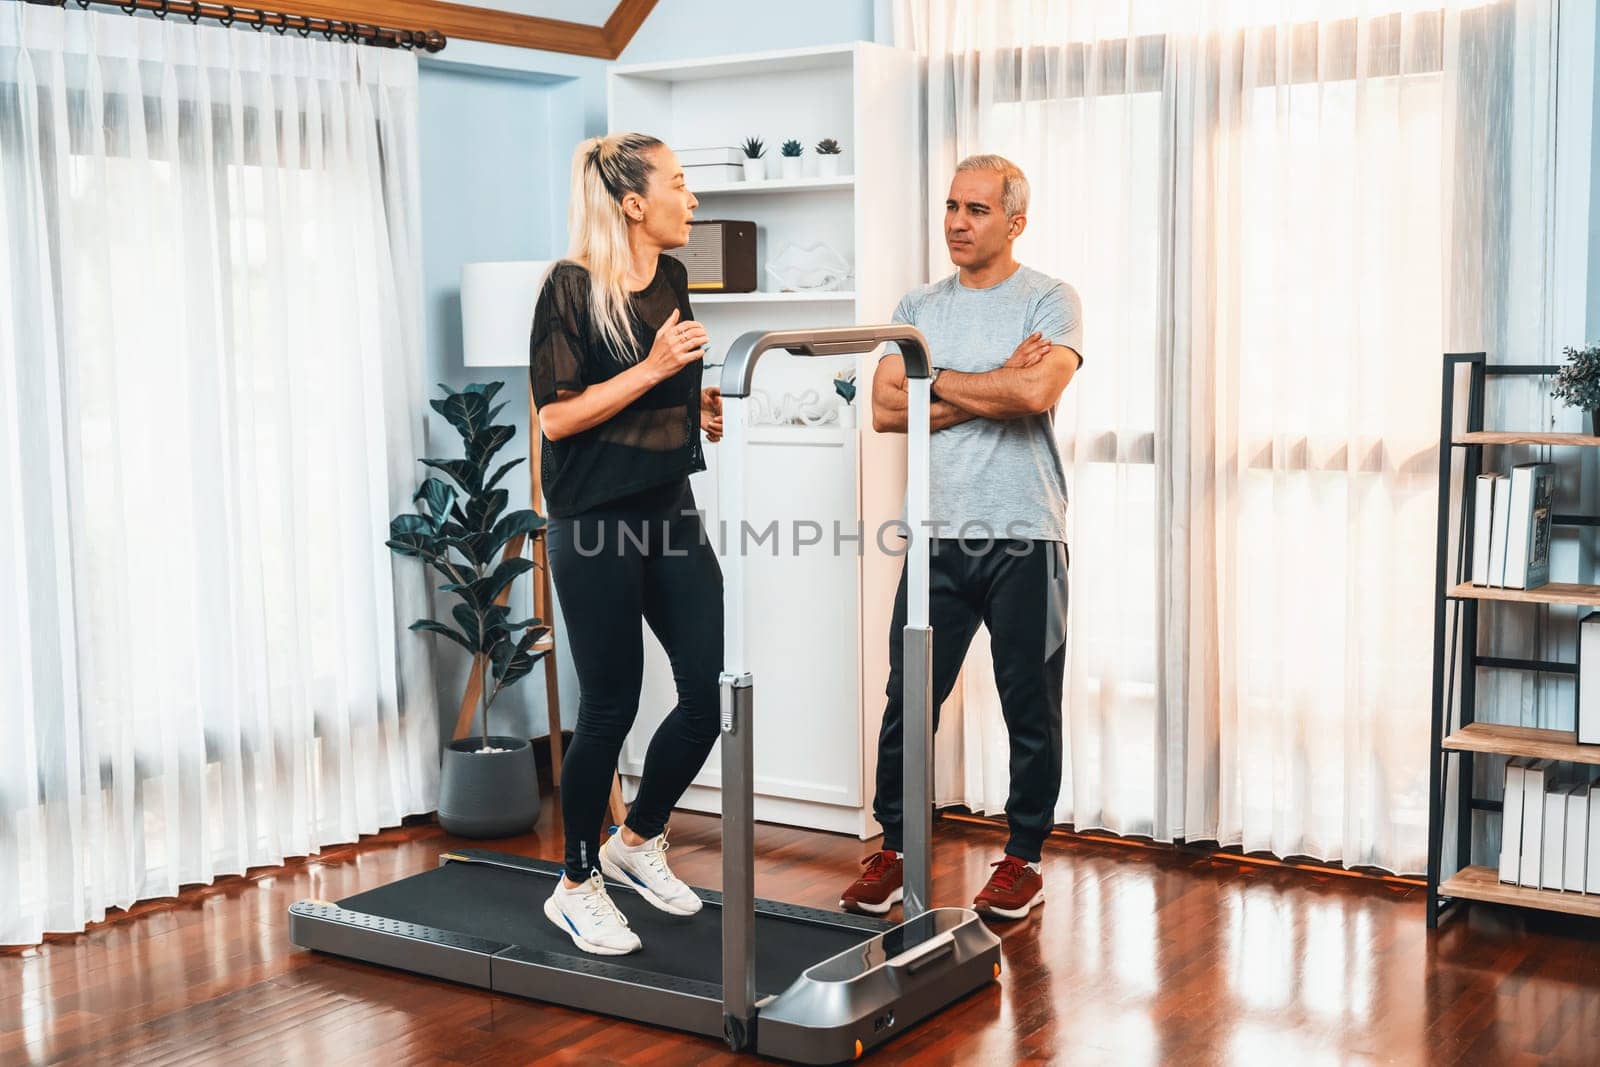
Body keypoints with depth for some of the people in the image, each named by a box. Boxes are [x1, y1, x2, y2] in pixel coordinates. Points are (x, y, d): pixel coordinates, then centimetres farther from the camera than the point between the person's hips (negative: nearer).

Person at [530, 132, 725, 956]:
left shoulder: (671, 280, 10)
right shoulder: (571, 286, -11)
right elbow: (557, 416, -16)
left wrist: (701, 409, 7)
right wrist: (652, 370, -22)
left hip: (669, 511, 7)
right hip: (596, 524, -7)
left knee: (714, 691, 3)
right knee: (610, 707, 0)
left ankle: (636, 842, 26)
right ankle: (576, 888, 19)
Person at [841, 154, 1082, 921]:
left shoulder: (1050, 302, 0)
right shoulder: (918, 308, 12)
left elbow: (1036, 391, -20)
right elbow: (884, 411, -1)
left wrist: (936, 381, -7)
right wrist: (989, 390, -9)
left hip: (1023, 539, -3)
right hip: (938, 535, 3)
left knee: (1030, 710, 6)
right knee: (908, 704, 4)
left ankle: (1023, 859, 21)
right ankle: (894, 851, 18)